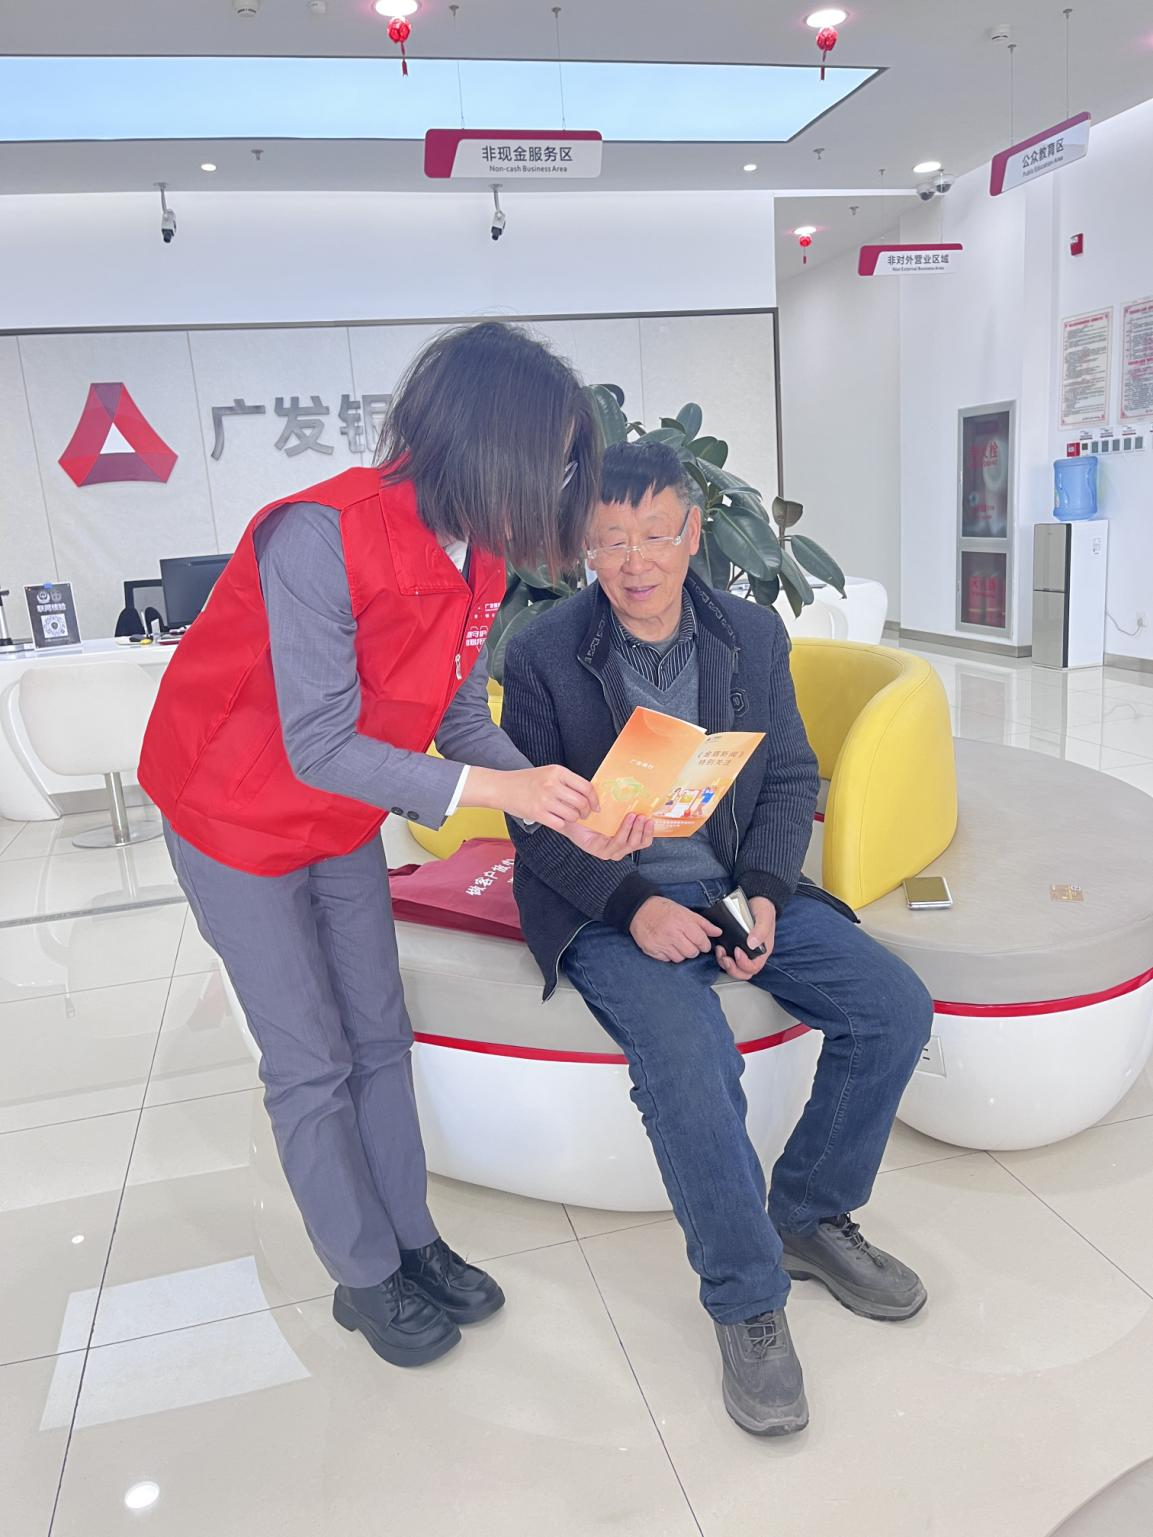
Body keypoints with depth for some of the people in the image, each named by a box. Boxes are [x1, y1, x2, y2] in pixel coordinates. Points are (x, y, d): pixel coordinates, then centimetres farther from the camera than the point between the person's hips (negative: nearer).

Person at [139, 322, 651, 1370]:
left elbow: (463, 721, -5)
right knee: (312, 1065, 4)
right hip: (239, 820, -6)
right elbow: (319, 746, -31)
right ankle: (366, 1278, 24)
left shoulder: (478, 558, -8)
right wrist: (490, 789, -35)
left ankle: (411, 1240, 31)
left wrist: (563, 807, -19)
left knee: (380, 1038, 13)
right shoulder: (322, 537, -32)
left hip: (346, 823, 7)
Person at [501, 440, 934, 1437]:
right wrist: (634, 906, -20)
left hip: (734, 884, 5)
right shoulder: (544, 655, -7)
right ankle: (748, 1299, -5)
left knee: (896, 1007, -11)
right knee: (691, 1053, -31)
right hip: (608, 906, -4)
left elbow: (790, 780, 7)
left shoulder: (755, 635, 4)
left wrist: (764, 892, -9)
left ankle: (811, 1215, 13)